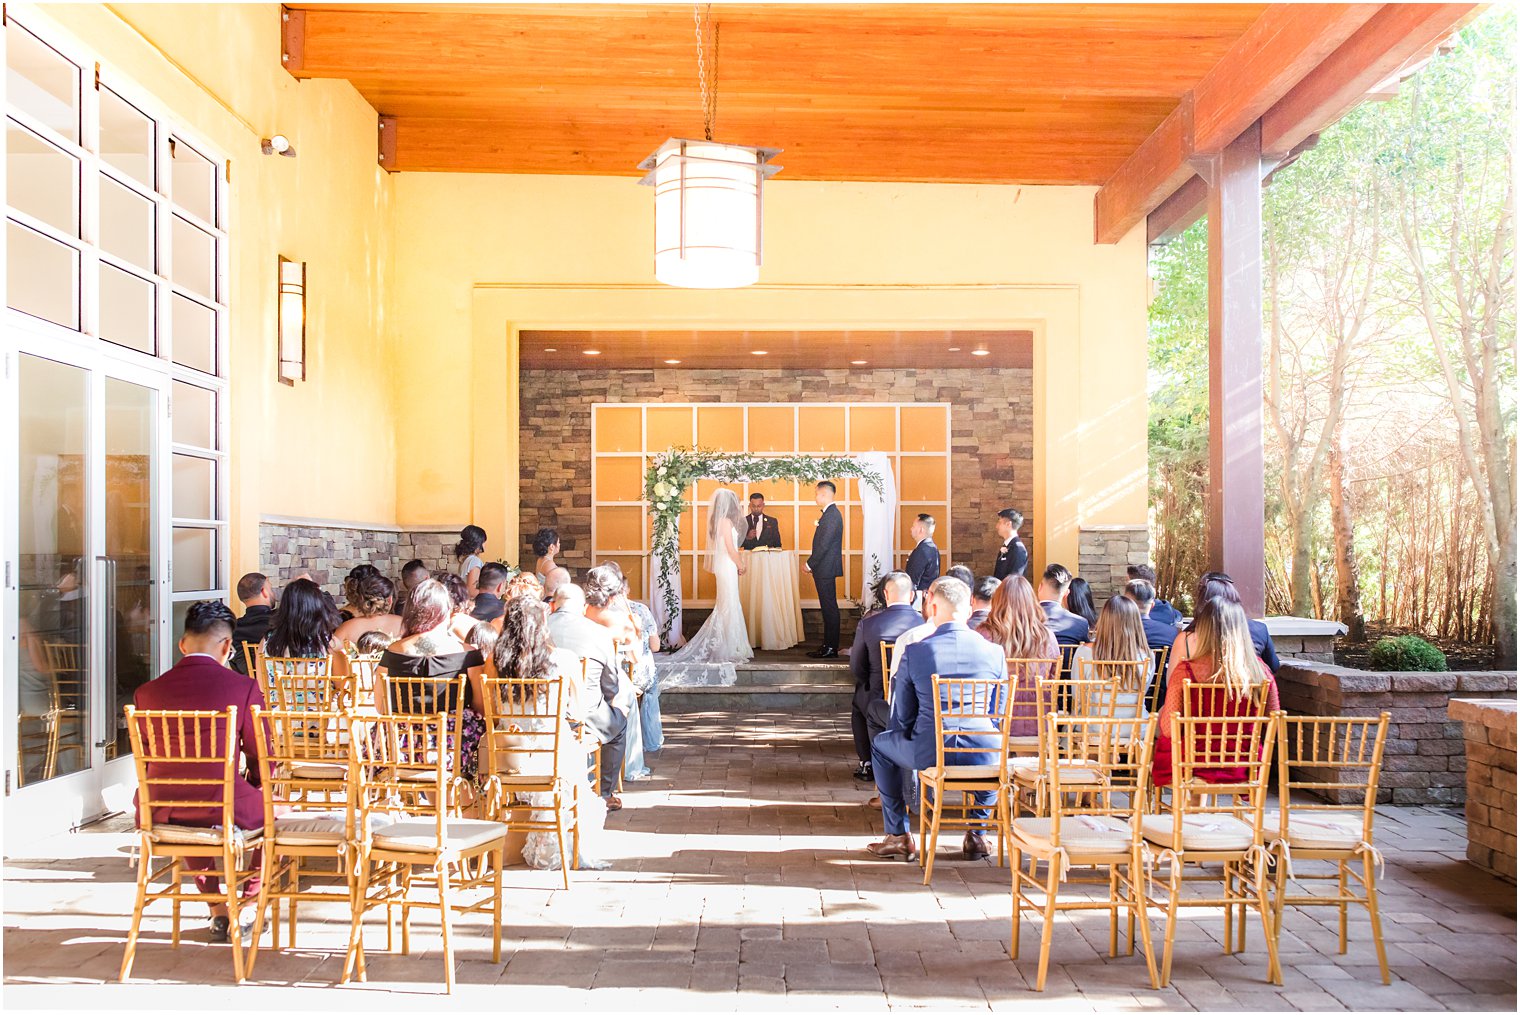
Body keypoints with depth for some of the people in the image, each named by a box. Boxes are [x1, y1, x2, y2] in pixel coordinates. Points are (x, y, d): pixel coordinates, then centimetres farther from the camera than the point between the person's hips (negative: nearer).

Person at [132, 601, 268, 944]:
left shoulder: (146, 692, 1)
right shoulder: (244, 687, -8)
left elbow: (146, 762, 12)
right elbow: (261, 761, 0)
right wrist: (248, 788, 21)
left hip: (160, 812, 4)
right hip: (224, 809, -4)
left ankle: (218, 910, 40)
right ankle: (248, 908, 27)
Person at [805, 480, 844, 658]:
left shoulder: (831, 515, -17)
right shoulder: (830, 513, 15)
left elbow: (824, 544, -21)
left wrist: (810, 564, -14)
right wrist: (812, 563, 16)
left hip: (826, 569, -10)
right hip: (825, 568, 10)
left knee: (829, 607, -6)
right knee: (828, 608, 12)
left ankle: (831, 648, -3)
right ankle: (828, 645, 17)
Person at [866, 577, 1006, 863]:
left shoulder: (914, 651, -6)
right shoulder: (993, 651, -1)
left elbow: (902, 716, 2)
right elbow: (999, 714, 10)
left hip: (929, 755, -2)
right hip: (982, 758, 2)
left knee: (881, 744, 28)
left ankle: (898, 836, 29)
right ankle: (976, 834, 33)